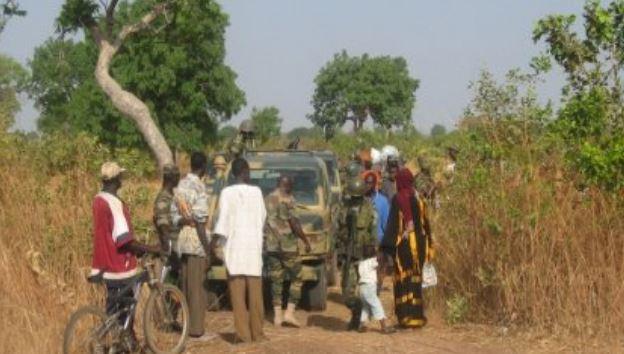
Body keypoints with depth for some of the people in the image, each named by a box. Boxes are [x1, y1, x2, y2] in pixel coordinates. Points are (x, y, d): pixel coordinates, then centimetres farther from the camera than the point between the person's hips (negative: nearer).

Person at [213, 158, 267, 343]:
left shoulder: (227, 193, -4)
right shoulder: (256, 192, 4)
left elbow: (223, 219, -11)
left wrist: (214, 241, -10)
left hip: (235, 246, -2)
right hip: (254, 244, 2)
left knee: (238, 292, -2)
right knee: (255, 292, 7)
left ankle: (243, 333, -5)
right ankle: (257, 332, 9)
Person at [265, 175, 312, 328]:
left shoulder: (268, 199, 12)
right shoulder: (287, 199, -9)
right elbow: (294, 223, -15)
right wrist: (305, 241, -7)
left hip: (271, 246, 6)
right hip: (288, 246, -6)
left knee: (276, 280, 9)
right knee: (296, 279, 4)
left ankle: (277, 316, 7)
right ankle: (289, 313, -4)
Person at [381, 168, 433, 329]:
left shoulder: (397, 200, -10)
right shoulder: (418, 198, 5)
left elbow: (393, 224, -13)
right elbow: (425, 222, 9)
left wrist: (388, 247, -12)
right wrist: (428, 246, 17)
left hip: (404, 243, -5)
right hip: (418, 242, 5)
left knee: (403, 280, 2)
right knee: (416, 279, 11)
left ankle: (406, 316, -1)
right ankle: (417, 315, 13)